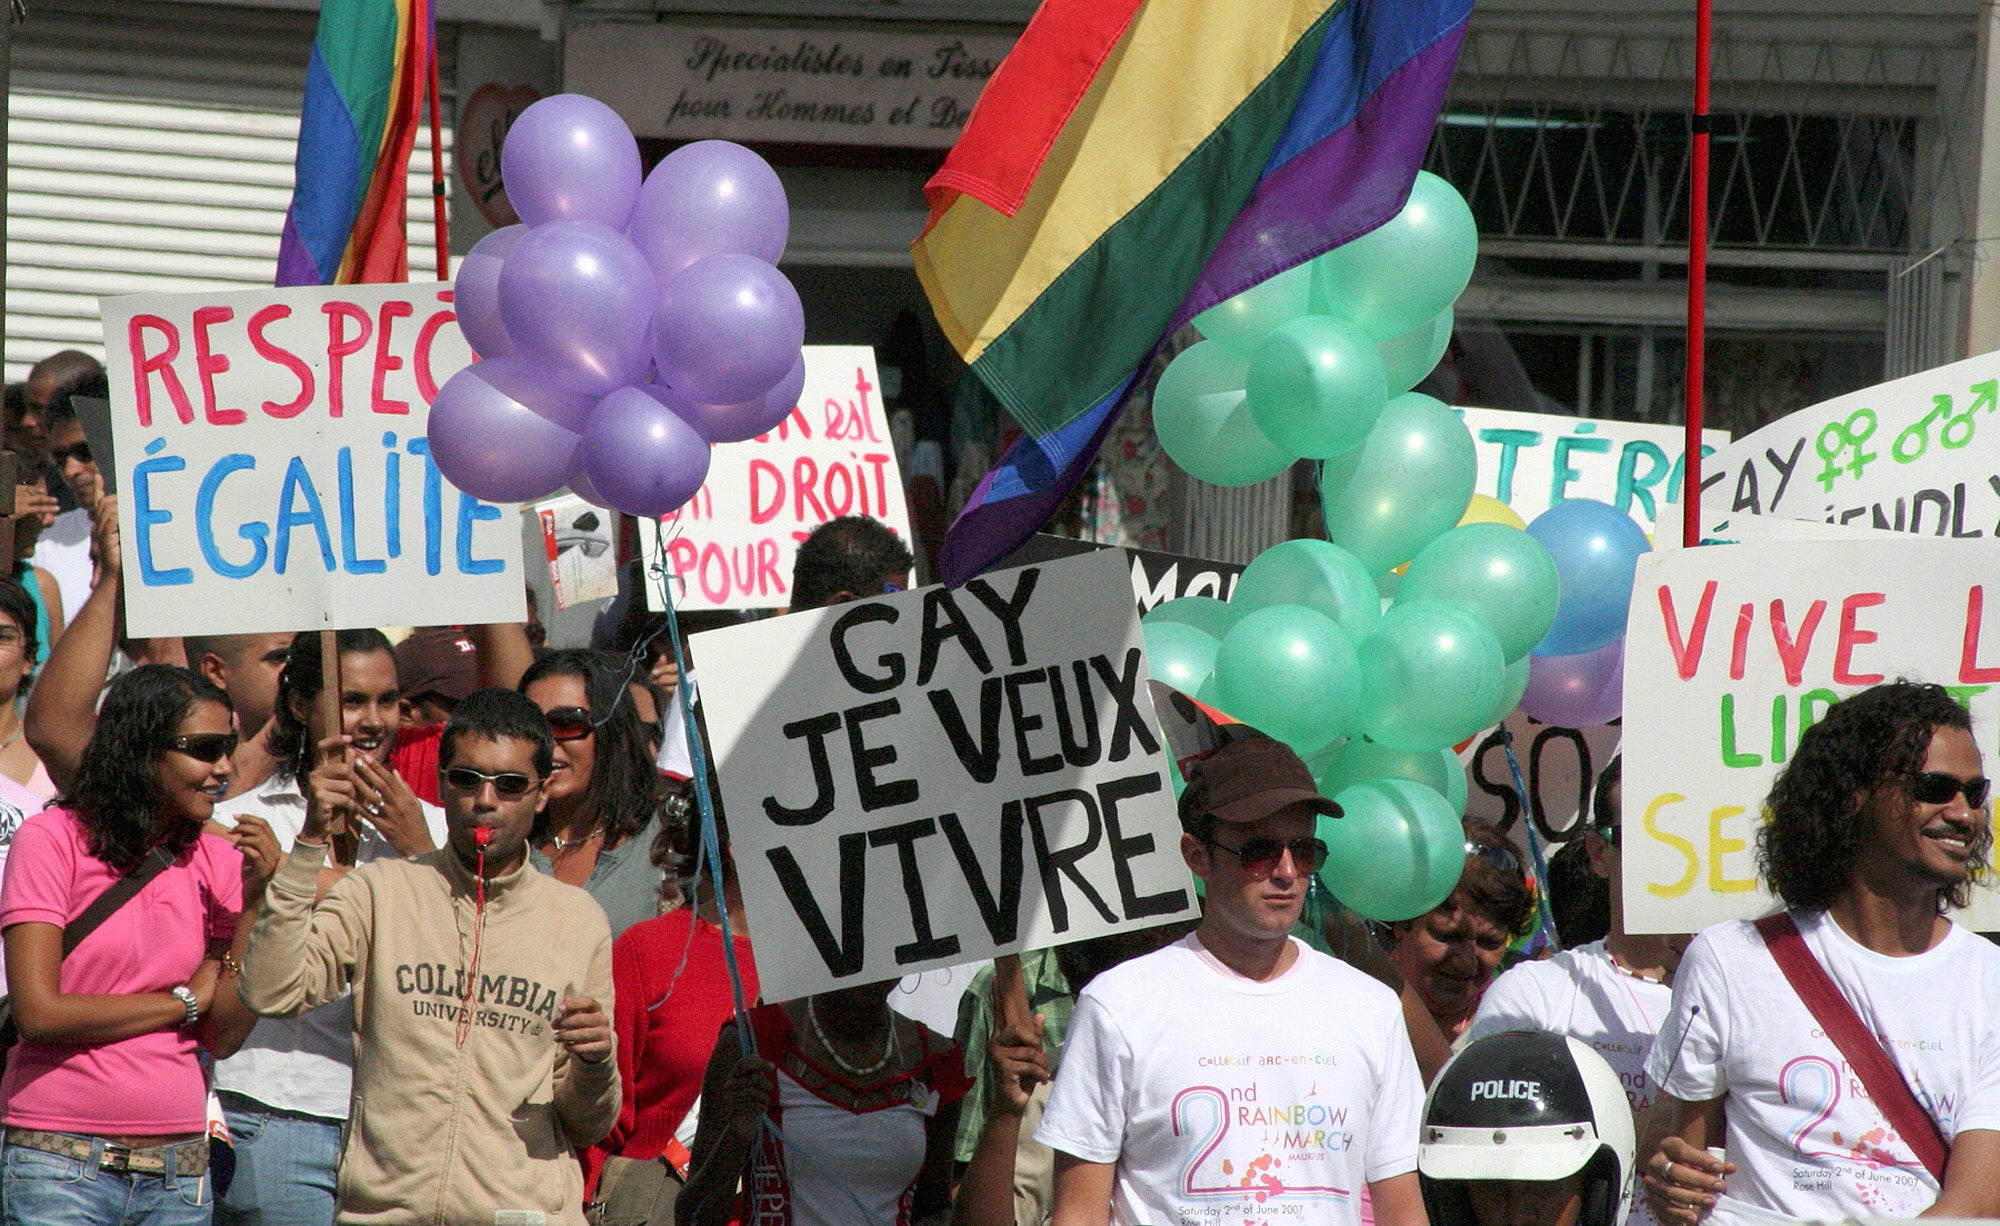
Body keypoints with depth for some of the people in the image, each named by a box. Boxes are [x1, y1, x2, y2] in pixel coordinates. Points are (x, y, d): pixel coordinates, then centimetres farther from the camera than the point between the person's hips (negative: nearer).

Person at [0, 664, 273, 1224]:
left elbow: (225, 1037, 3)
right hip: (59, 1168, -4)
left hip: (178, 1172, 4)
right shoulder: (51, 840, -5)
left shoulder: (218, 860, 8)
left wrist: (254, 901, -5)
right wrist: (186, 1000, -3)